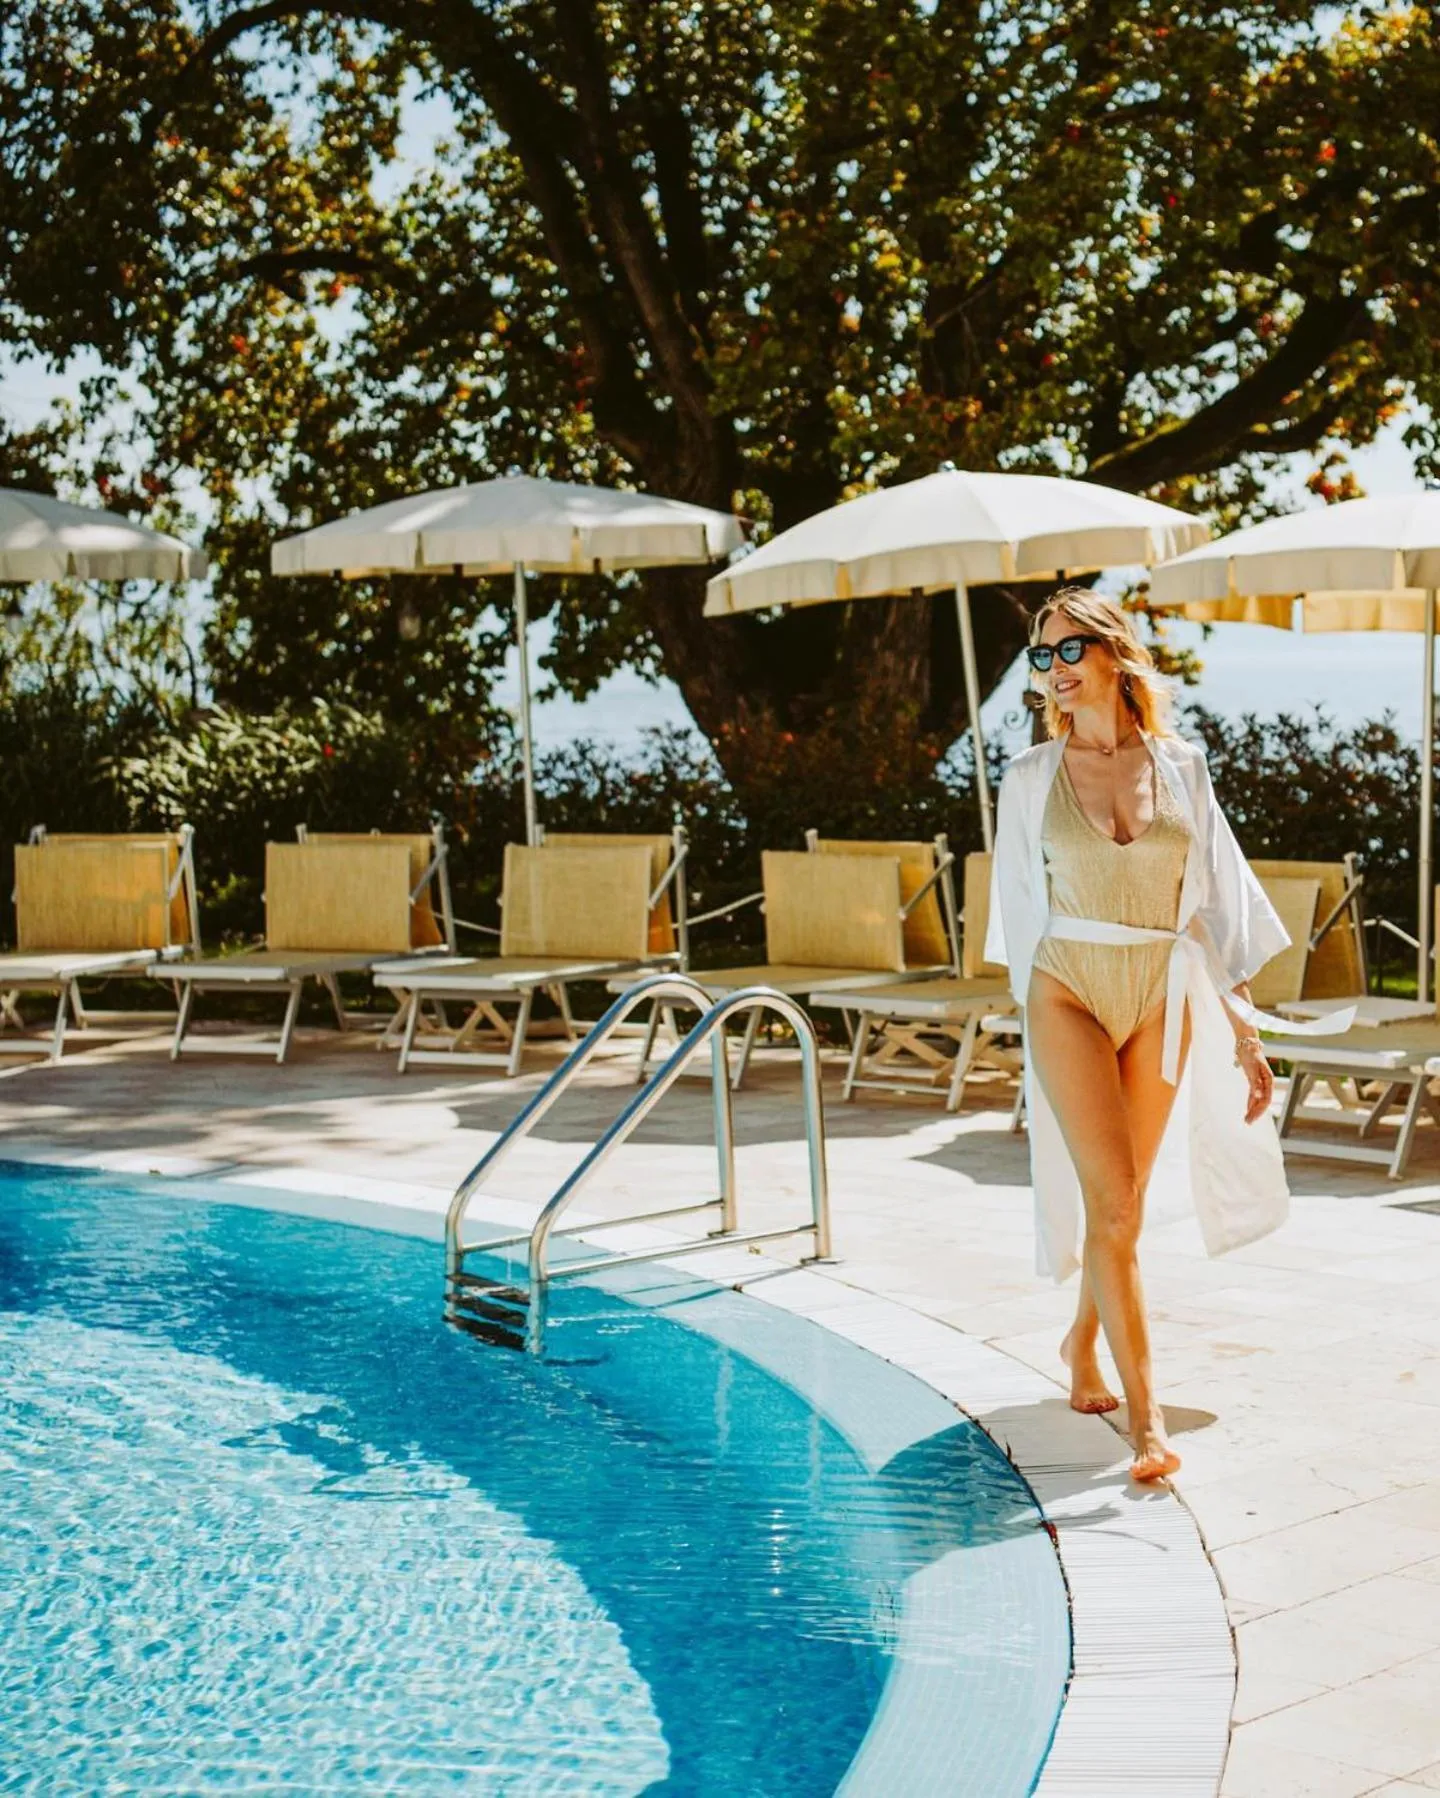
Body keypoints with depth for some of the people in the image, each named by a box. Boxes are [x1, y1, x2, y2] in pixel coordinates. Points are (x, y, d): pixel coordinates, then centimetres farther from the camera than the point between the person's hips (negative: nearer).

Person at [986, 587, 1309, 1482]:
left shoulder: (1181, 767, 2)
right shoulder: (1034, 775, 0)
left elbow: (1220, 905, 4)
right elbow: (1022, 903, 8)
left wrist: (1245, 1028, 1)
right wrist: (1034, 1012, 11)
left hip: (1164, 999, 2)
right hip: (1070, 993, -2)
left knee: (1125, 1199, 11)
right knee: (1110, 1199, -11)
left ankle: (1084, 1341, 37)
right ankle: (1147, 1416, -10)